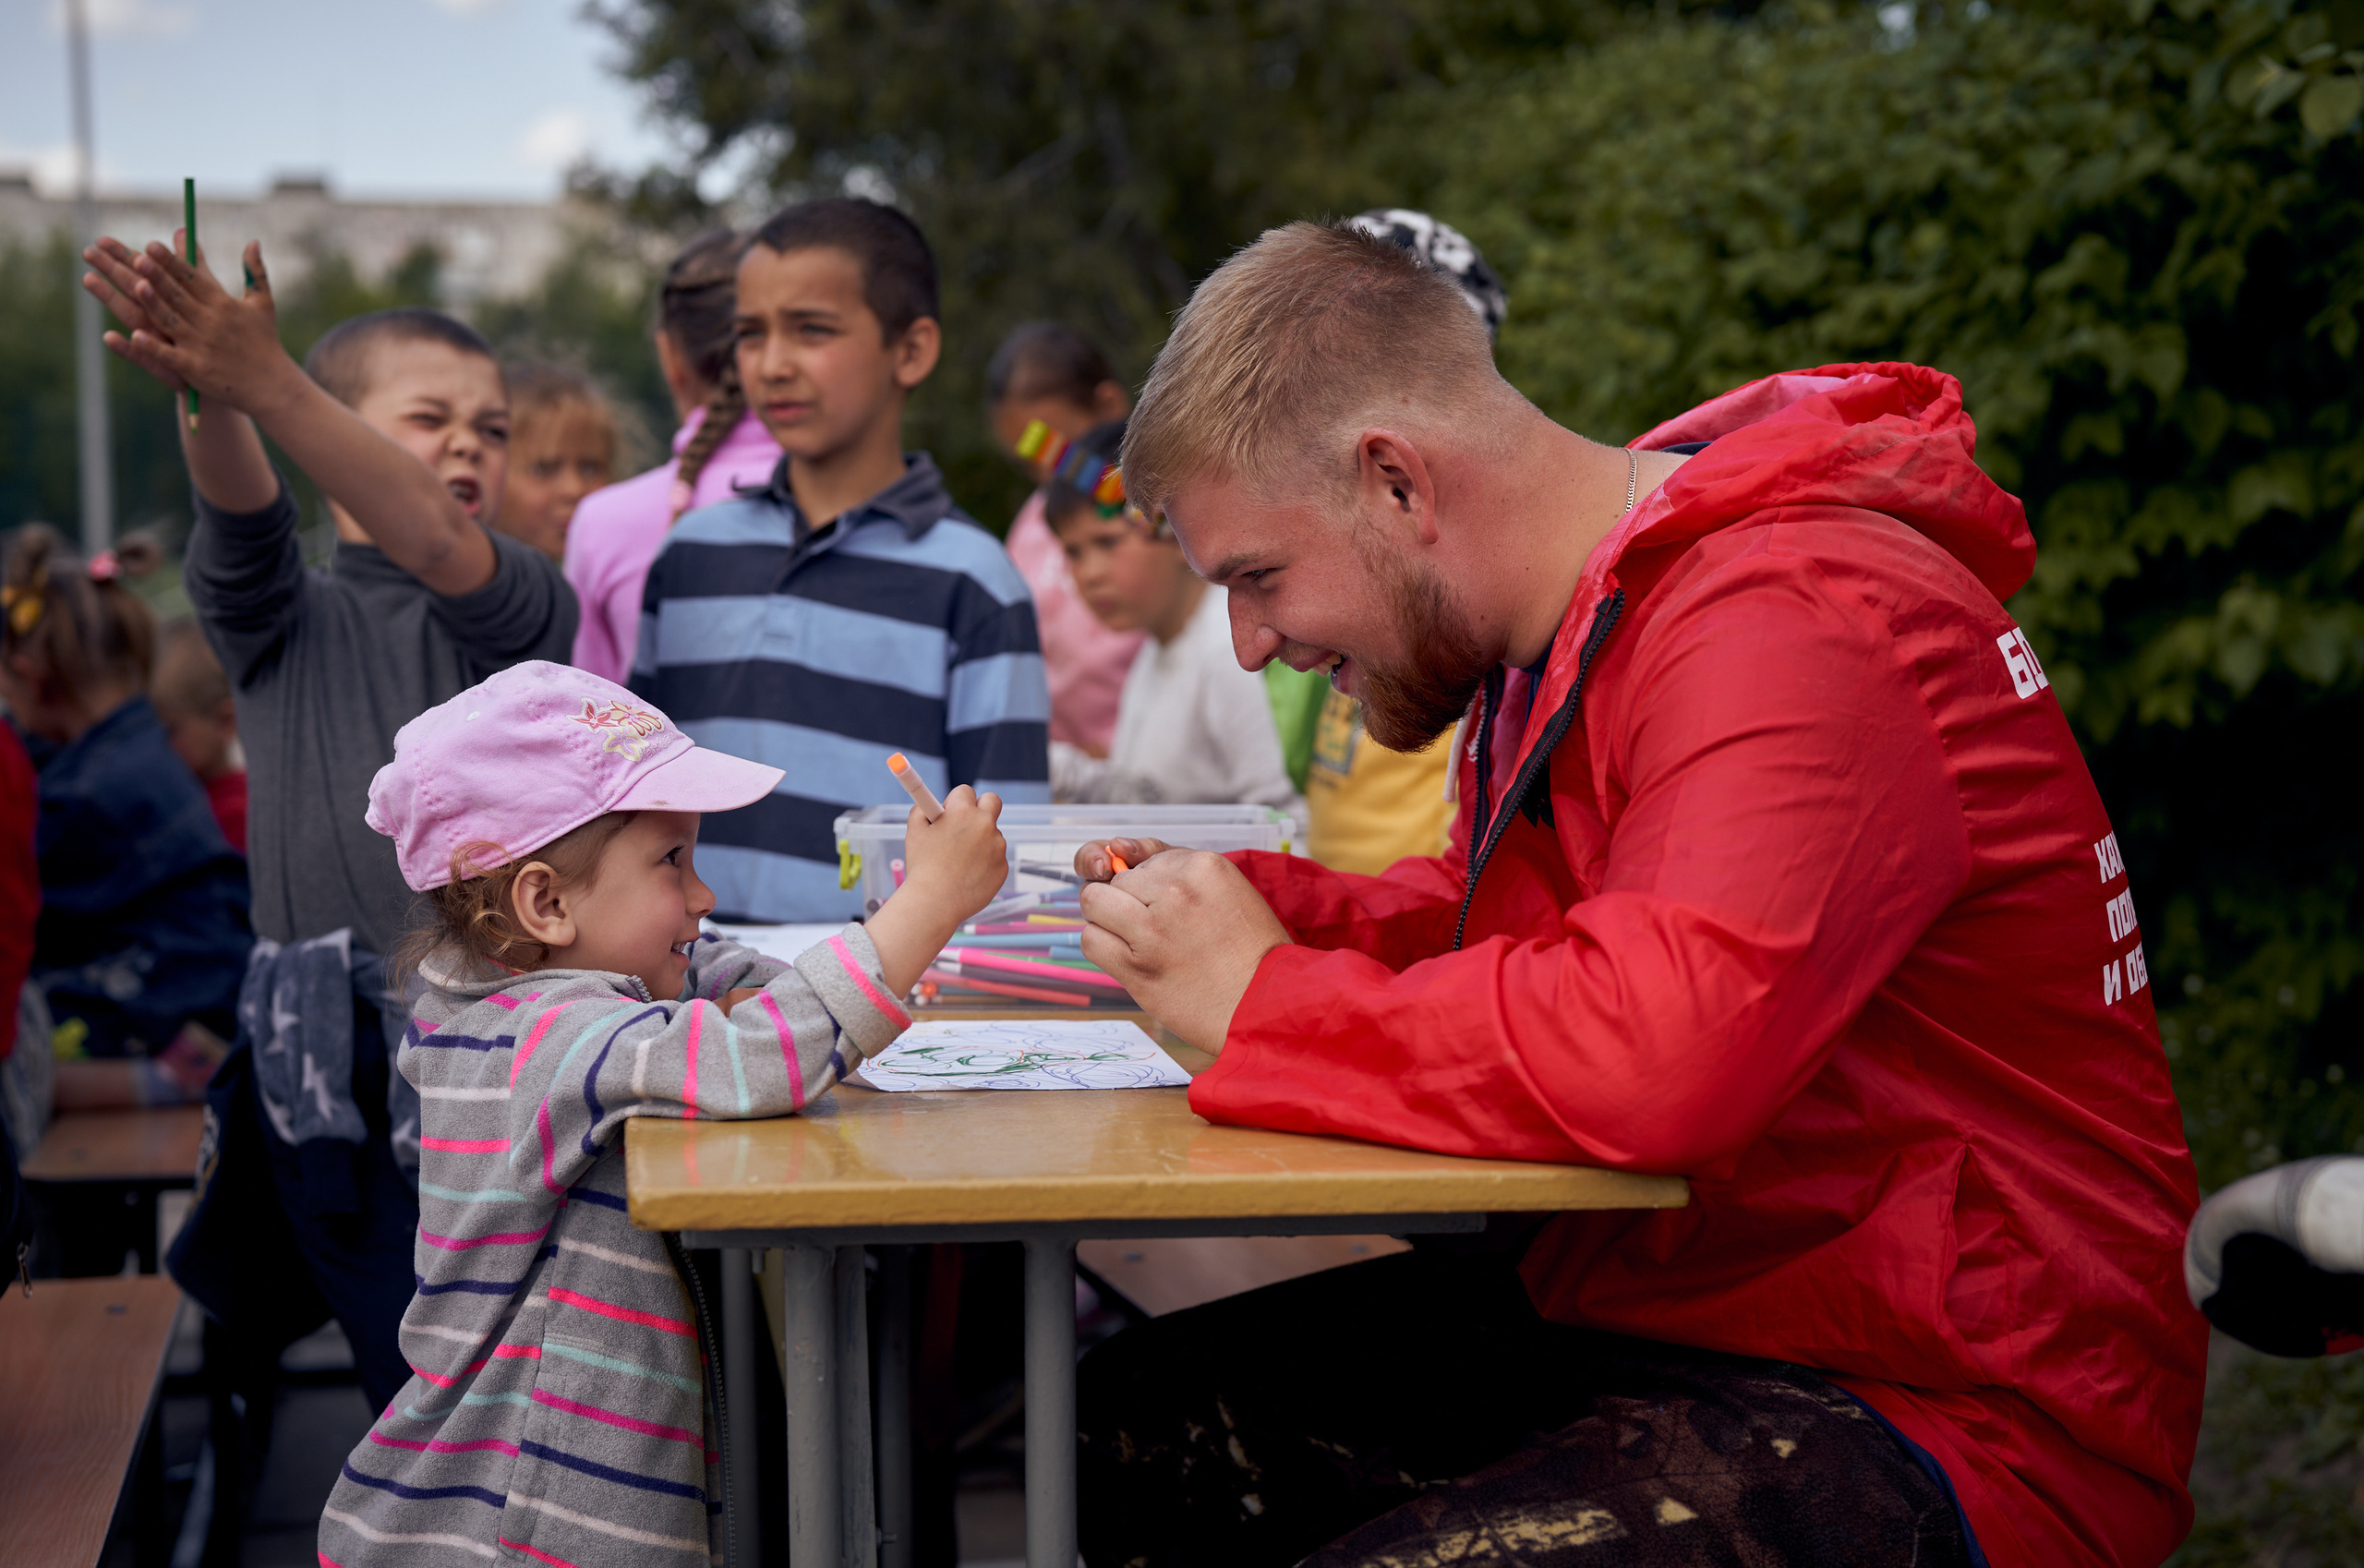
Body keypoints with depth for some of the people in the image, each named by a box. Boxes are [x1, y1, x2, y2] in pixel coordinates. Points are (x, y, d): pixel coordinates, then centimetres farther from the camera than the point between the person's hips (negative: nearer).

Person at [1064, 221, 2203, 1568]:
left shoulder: (1796, 625, -22)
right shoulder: (1567, 621, 12)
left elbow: (1655, 1052, -36)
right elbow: (1497, 927, 25)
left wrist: (1265, 999, -21)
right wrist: (1239, 906, 5)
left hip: (1936, 1412, -9)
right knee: (1123, 1427, 3)